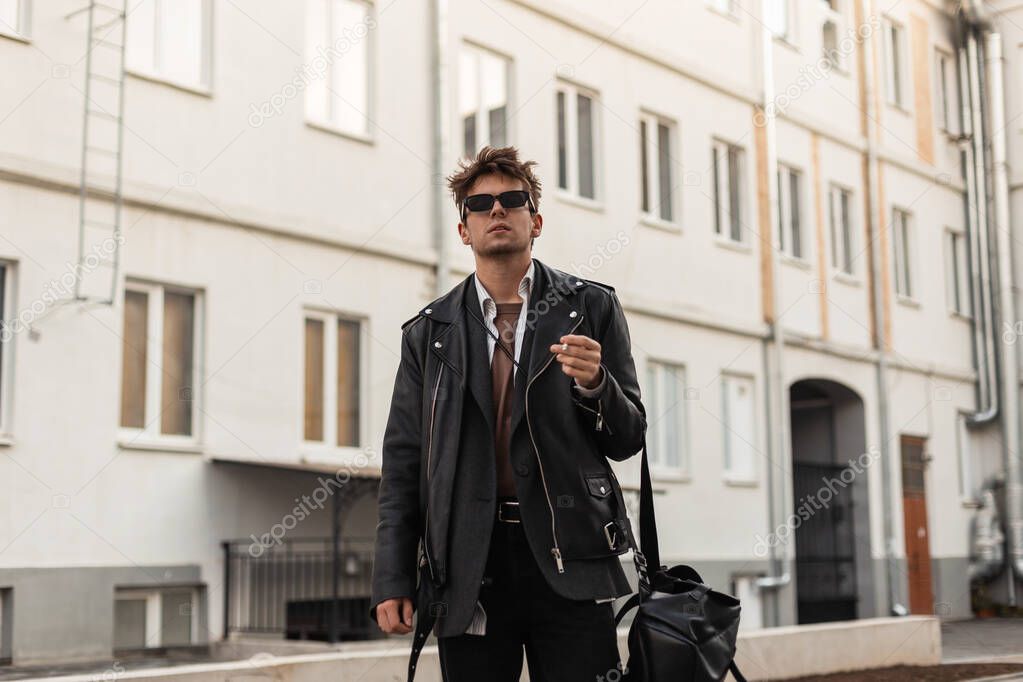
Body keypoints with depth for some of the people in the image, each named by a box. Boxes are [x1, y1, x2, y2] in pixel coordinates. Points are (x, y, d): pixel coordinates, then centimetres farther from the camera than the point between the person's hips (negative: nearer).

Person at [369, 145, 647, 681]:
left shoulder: (590, 308, 7)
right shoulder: (429, 331, 10)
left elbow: (628, 439, 7)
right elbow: (402, 461, 8)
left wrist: (594, 384, -15)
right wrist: (392, 581, 2)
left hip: (568, 561, -1)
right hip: (467, 570, 1)